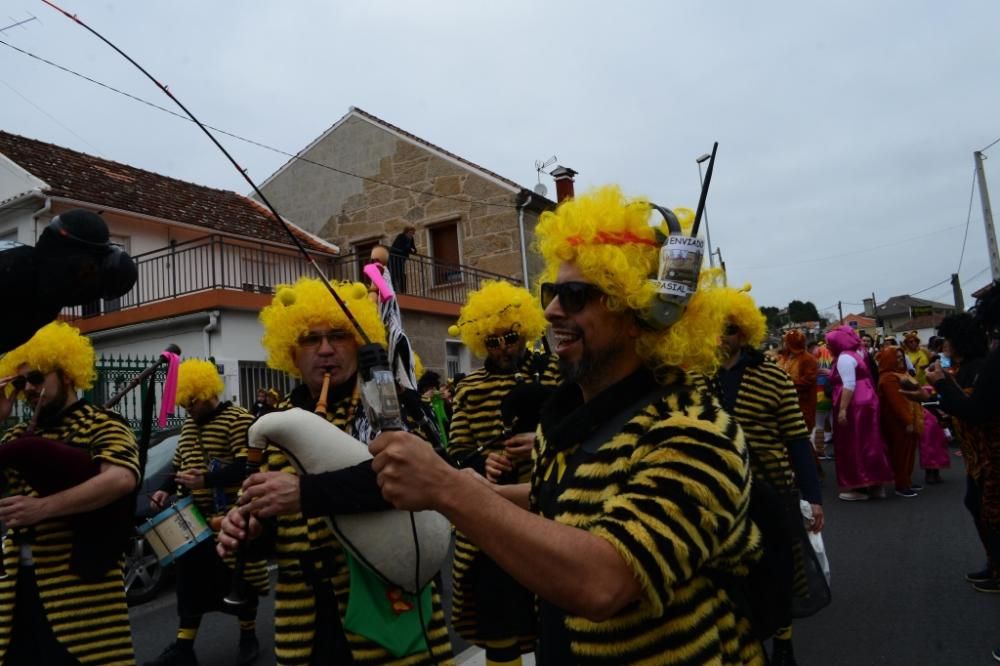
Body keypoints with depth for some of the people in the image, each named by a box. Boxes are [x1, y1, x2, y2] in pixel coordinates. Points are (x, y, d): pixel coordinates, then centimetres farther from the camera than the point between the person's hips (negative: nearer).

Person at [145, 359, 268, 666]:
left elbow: (248, 466, -21)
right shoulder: (188, 425, 14)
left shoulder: (238, 419, -13)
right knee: (189, 578, 9)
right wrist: (165, 490, 3)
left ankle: (248, 637, 22)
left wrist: (206, 481, -28)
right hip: (195, 516, 7)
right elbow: (178, 466, 21)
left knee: (239, 578, 4)